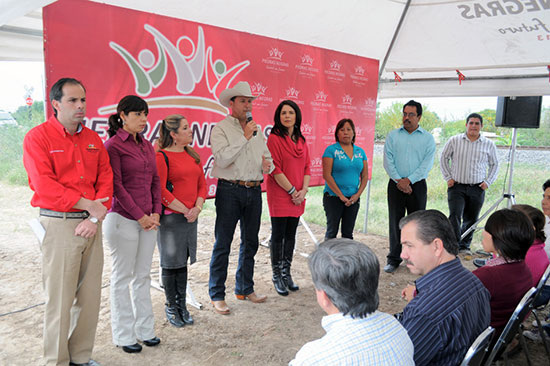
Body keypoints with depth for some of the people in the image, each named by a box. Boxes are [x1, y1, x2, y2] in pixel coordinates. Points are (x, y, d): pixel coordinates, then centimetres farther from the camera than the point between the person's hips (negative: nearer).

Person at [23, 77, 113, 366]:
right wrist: (87, 204, -14)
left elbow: (105, 180, 7)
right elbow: (44, 184, -14)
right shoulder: (38, 137, -4)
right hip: (59, 225, -5)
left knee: (90, 295, 10)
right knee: (60, 299, 1)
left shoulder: (93, 139, 12)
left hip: (91, 225, 5)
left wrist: (95, 218, -6)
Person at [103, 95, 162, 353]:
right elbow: (116, 186, -13)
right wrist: (140, 216, -12)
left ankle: (144, 329, 25)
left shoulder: (146, 145, 12)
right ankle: (123, 335, 18)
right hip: (123, 219, -7)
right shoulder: (113, 145, -8)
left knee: (143, 276, 13)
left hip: (148, 219, 7)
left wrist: (156, 213, 1)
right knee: (122, 278, 5)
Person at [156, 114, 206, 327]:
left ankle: (182, 306, 24)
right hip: (170, 217, -6)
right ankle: (171, 307, 19)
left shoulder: (192, 155, 12)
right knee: (170, 263, 4)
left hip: (191, 216, 7)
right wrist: (184, 210, -13)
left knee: (183, 262, 14)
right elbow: (160, 190, -15)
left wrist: (197, 208, -4)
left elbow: (202, 184, 11)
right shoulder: (162, 157, -10)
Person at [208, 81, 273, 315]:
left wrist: (268, 166, -3)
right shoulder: (221, 128, -2)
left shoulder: (257, 130, 17)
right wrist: (244, 136, -16)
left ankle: (245, 289, 26)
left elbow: (267, 157, 20)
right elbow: (222, 158, -16)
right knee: (223, 244, -3)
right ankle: (217, 295, 7)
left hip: (254, 190, 6)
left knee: (250, 243, 12)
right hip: (229, 190, -6)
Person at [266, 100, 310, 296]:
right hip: (279, 194, -6)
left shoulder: (301, 140, 11)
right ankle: (277, 276, 14)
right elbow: (275, 169, -14)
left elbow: (306, 167, 11)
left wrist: (304, 190, -3)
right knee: (278, 235, 2)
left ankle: (286, 273, 24)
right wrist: (292, 191, -12)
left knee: (290, 235, 12)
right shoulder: (274, 138, -9)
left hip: (298, 196, 6)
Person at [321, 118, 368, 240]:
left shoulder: (360, 152, 9)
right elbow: (327, 175, -12)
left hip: (353, 199, 4)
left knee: (348, 233, 10)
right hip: (333, 197, -4)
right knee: (332, 231, 2)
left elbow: (365, 176, 9)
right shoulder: (331, 150, -5)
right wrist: (341, 195, -14)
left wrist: (358, 194, -5)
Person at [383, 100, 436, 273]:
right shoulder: (392, 136, 8)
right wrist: (398, 180, -12)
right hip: (396, 185, 1)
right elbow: (388, 160, 0)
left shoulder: (428, 138, 5)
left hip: (417, 185, 0)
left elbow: (427, 164, -4)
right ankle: (394, 259, 12)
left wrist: (408, 180, -13)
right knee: (395, 222, 3)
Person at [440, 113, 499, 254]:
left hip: (477, 189, 2)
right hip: (457, 186, -1)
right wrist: (448, 177, 3)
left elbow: (494, 164, 15)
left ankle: (464, 246, 23)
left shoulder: (489, 144, 4)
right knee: (454, 216, -16)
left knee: (471, 219, 8)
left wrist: (488, 182, 4)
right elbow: (444, 158, 11)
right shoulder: (454, 141, 1)